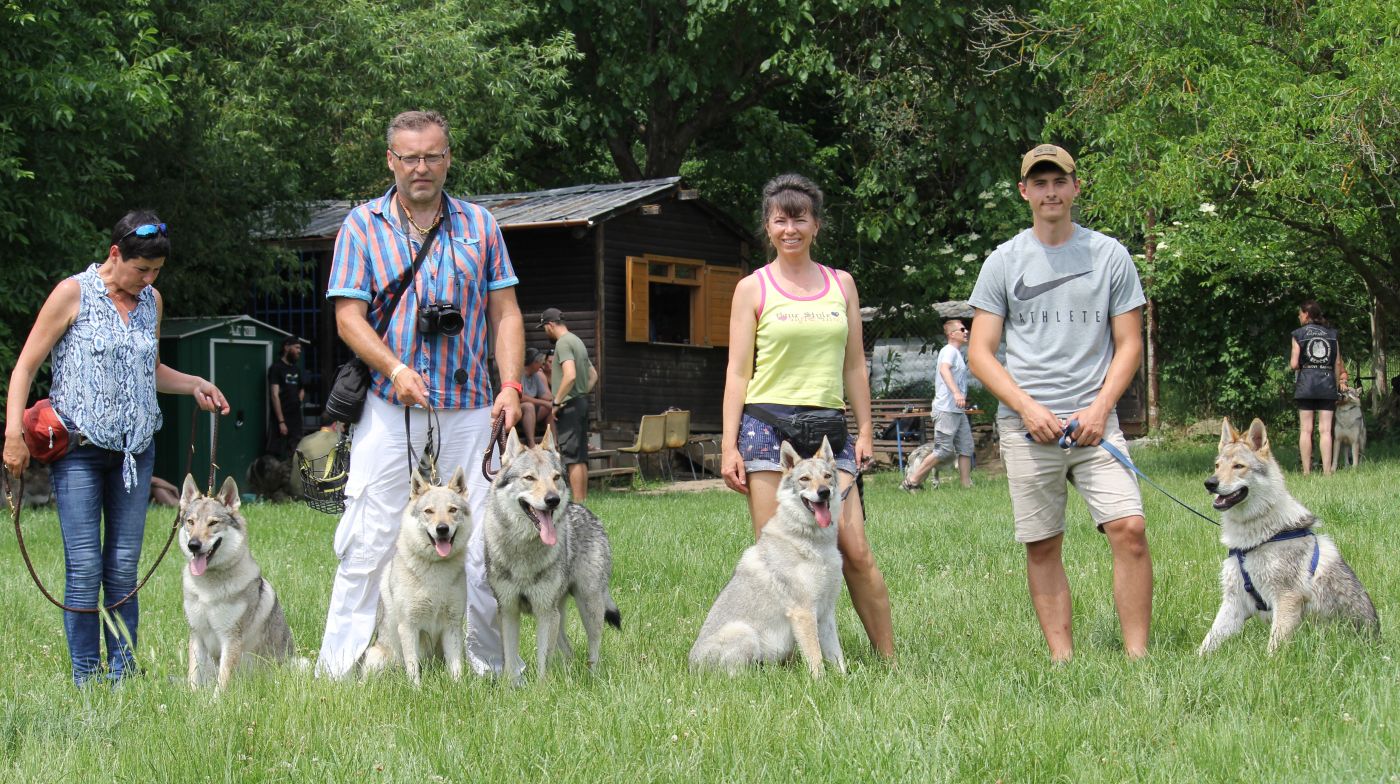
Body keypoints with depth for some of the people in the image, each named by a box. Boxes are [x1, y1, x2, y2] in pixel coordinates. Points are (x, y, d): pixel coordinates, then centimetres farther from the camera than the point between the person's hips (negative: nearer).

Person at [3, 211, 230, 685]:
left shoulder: (152, 301, 13)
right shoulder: (74, 294, -3)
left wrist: (194, 386, 12)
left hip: (135, 448, 5)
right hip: (79, 449, -5)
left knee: (124, 567, 4)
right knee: (85, 567, -7)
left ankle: (122, 674, 9)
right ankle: (85, 678, -1)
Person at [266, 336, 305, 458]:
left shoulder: (296, 369, 16)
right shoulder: (276, 368, -5)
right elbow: (275, 395, -13)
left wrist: (300, 397, 11)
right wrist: (281, 422, -19)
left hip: (296, 419, 7)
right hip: (282, 420, -7)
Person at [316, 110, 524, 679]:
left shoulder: (479, 225, 11)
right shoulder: (363, 225, 5)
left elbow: (504, 313, 10)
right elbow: (349, 316, -2)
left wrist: (510, 386, -4)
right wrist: (395, 369, -18)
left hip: (468, 410, 2)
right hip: (389, 408, -2)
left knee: (480, 542, 3)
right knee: (369, 538, -3)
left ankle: (488, 664, 13)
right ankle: (337, 666, 2)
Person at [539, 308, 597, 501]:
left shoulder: (563, 343, -12)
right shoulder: (577, 342, 19)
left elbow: (570, 375, -25)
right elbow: (593, 375, 25)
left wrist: (556, 402, -18)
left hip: (569, 405, -10)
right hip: (581, 403, 10)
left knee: (572, 457, -9)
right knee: (581, 456, 11)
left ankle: (578, 502, -11)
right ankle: (584, 499, 13)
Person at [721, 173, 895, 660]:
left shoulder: (841, 284, 14)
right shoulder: (753, 288, 6)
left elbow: (854, 366, 17)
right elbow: (737, 372, 4)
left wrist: (865, 431, 10)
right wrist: (729, 445, -3)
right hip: (769, 422, -2)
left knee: (856, 552, -5)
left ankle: (889, 657, 3)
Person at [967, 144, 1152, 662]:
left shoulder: (1110, 255, 9)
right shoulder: (1004, 261, 8)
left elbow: (1128, 344, 9)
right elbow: (979, 353, 5)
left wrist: (1100, 407, -6)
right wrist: (1028, 407, -9)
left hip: (1094, 421, 0)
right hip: (1026, 426, 0)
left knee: (1129, 528, -13)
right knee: (1041, 546, 2)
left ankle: (1137, 654, -7)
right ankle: (1061, 658, 9)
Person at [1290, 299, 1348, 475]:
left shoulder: (1299, 334, 1)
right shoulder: (1331, 334, 8)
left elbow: (1294, 364, -4)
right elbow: (1338, 364, 6)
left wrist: (1292, 361, 18)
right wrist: (1337, 385, 14)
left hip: (1306, 382, -2)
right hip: (1328, 382, 2)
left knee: (1306, 429, 1)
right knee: (1325, 430, 0)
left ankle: (1306, 471, -2)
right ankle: (1327, 471, -5)